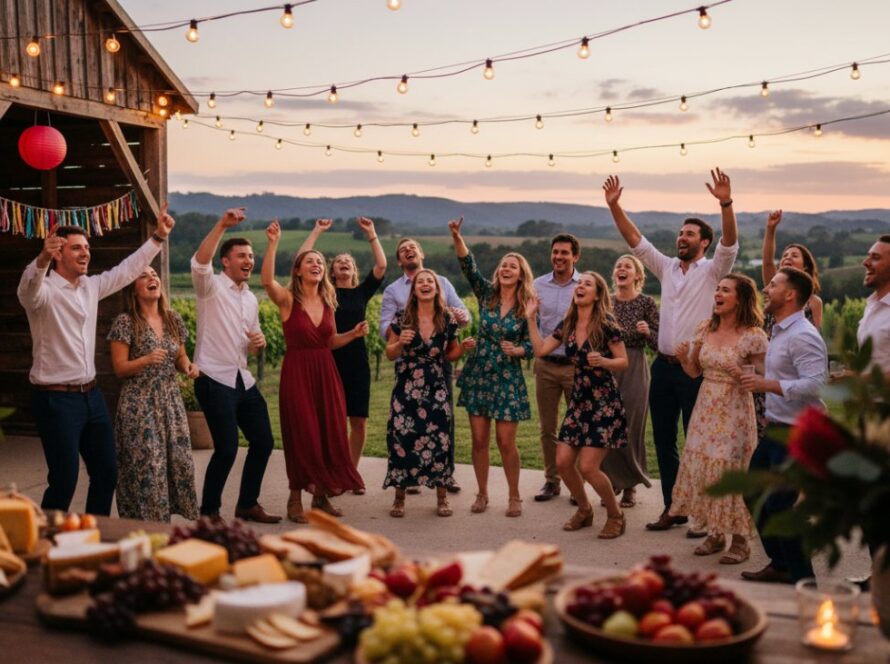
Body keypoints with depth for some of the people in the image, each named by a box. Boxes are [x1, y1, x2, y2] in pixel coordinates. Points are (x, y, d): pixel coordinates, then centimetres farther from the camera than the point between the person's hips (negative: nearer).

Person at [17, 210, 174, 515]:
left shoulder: (91, 286, 10)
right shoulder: (43, 290, -13)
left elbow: (127, 270, 19)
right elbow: (29, 288, -35)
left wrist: (158, 237, 15)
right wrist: (42, 259, -56)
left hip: (91, 394, 8)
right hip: (57, 399, -8)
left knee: (107, 473, 13)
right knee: (64, 480, -6)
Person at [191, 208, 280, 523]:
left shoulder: (251, 299, 18)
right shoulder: (211, 287, -4)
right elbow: (199, 262, -27)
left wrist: (259, 341, 2)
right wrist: (222, 225, -35)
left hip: (243, 380, 8)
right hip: (215, 379, -8)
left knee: (263, 441, 10)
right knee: (227, 449, -9)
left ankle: (247, 504, 26)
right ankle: (209, 511, 11)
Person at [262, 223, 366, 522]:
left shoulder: (328, 301, 9)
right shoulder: (287, 299, -6)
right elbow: (267, 281, -28)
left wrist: (354, 334, 1)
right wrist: (273, 244, -33)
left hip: (326, 372, 5)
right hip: (297, 371, -5)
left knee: (331, 435, 7)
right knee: (302, 436, -2)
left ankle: (321, 495, 22)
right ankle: (296, 499, 12)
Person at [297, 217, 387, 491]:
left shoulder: (362, 292, 10)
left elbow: (381, 265, -1)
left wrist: (371, 233, 0)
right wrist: (317, 231, 2)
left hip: (356, 360, 2)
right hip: (329, 358, -2)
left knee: (359, 421, 4)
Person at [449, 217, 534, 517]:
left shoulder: (527, 307, -3)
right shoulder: (487, 294, 2)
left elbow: (531, 344, 0)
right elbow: (468, 266, -11)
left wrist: (515, 350, -21)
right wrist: (457, 238, -25)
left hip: (508, 378, -2)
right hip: (478, 374, 2)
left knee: (505, 441, -1)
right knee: (479, 439, 5)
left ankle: (514, 497, 16)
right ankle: (482, 494, 20)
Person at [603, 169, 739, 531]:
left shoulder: (712, 270, -2)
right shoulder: (666, 268, 12)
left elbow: (730, 243, -19)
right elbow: (635, 240, 8)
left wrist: (725, 203, -33)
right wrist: (614, 206, -3)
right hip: (663, 366, 6)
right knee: (664, 441, 10)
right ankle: (672, 508, 21)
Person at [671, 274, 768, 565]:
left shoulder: (753, 336, -10)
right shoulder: (705, 328, 6)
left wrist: (741, 374, -22)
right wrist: (684, 357, -7)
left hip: (734, 412, -6)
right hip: (705, 409, 6)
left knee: (731, 471, -2)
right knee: (700, 467, 7)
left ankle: (740, 541, 13)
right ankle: (715, 534, 23)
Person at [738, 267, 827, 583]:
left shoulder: (802, 336, -19)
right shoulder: (780, 332, 12)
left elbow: (814, 384, -28)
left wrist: (766, 384, -26)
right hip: (775, 429, 10)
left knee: (779, 507, -7)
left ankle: (802, 580, 9)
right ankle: (780, 565, 30)